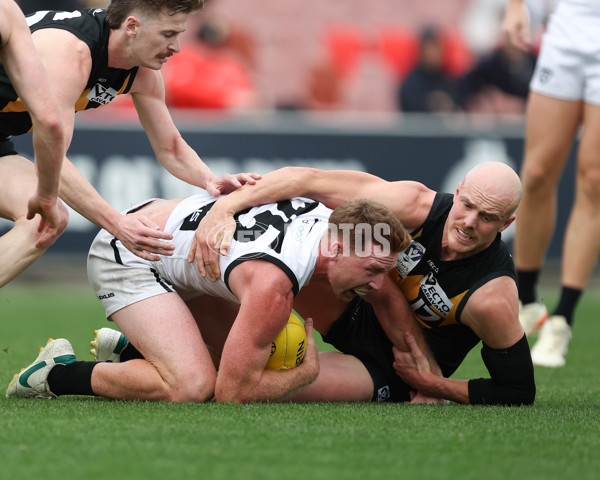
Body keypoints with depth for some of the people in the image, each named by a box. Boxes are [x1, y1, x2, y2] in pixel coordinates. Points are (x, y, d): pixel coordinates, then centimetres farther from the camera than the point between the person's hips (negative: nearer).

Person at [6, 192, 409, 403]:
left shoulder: (330, 217, -12)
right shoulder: (274, 285, -37)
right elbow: (232, 394, -30)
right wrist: (308, 372, -17)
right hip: (126, 256, -10)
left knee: (253, 359, 12)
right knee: (192, 386, -27)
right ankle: (58, 374, -7)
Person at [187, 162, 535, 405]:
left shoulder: (493, 298, -32)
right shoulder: (417, 205, -24)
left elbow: (520, 393, -20)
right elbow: (307, 180, -26)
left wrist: (432, 386, -20)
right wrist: (222, 208, -38)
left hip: (388, 373, -4)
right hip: (358, 309, 4)